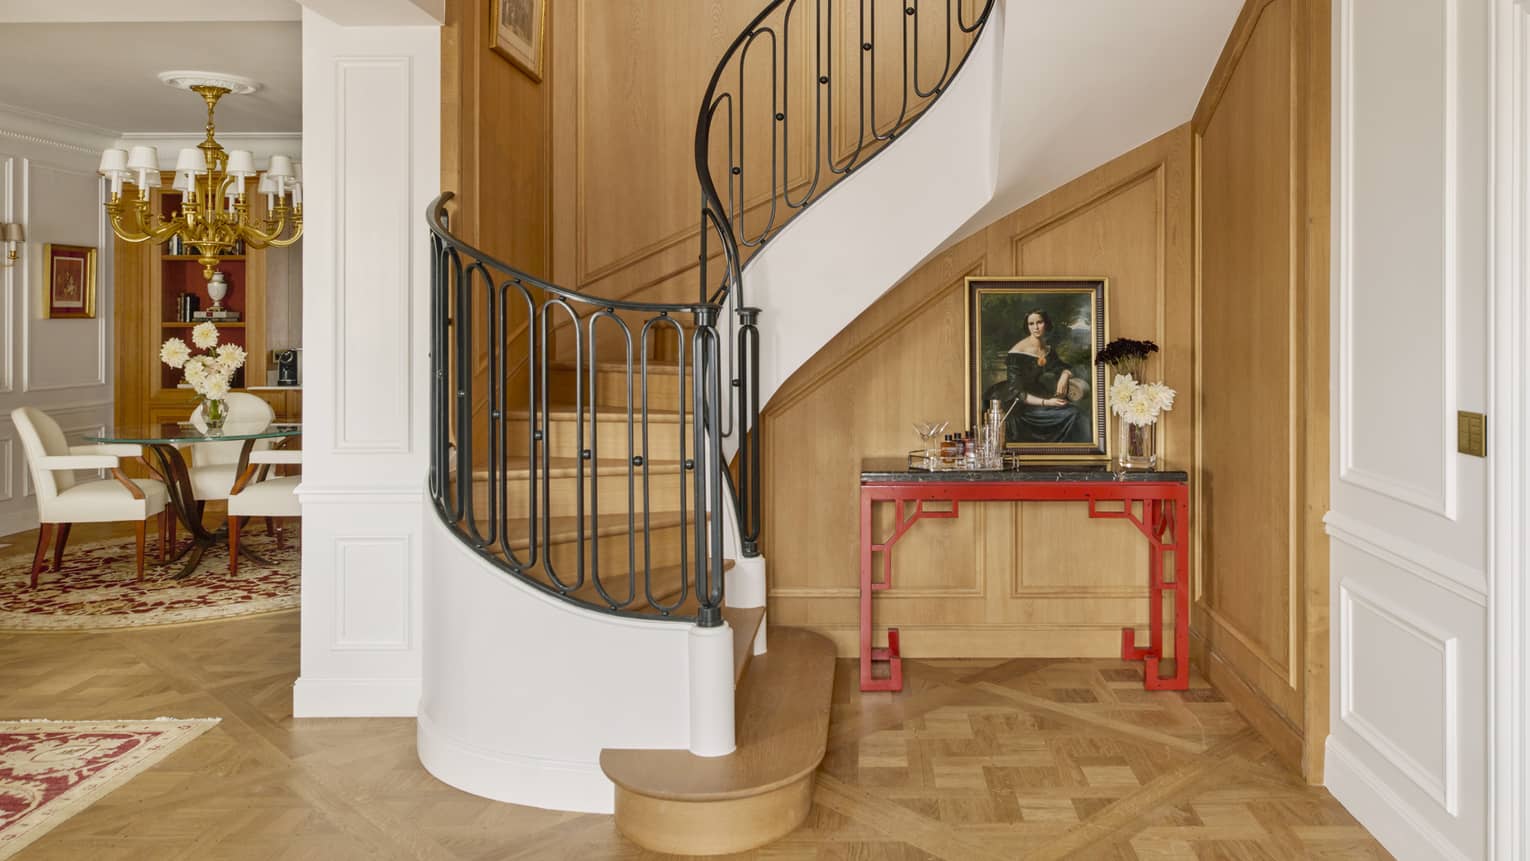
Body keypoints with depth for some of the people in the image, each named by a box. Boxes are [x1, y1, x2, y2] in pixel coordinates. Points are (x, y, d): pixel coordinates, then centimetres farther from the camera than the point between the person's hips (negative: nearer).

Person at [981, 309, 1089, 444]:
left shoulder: (1049, 348, 8)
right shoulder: (1017, 353, -13)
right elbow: (1016, 392, -15)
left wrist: (1065, 375, -12)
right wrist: (1045, 402, -23)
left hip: (1045, 396, 6)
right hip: (1026, 406, -6)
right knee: (1071, 415, -24)